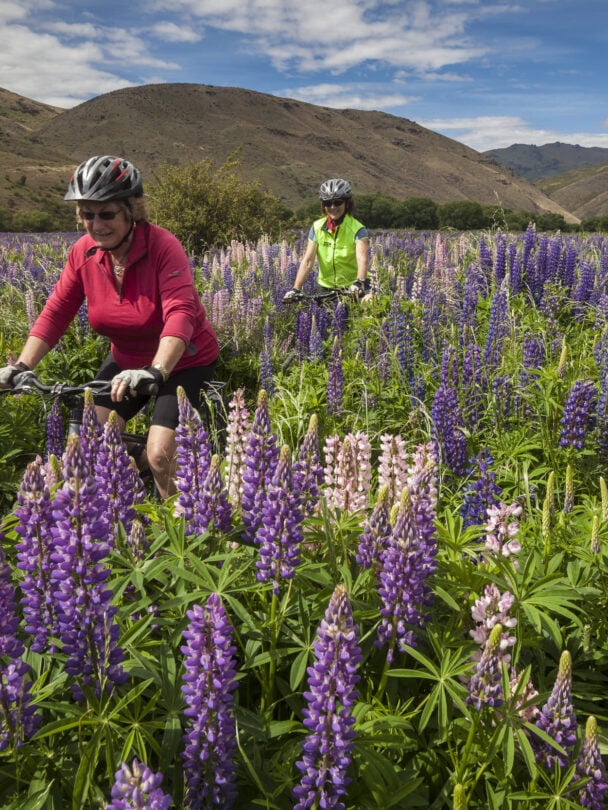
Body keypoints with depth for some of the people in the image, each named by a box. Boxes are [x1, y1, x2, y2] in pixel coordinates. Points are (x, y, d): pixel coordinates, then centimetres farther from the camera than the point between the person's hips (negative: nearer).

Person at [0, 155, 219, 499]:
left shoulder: (163, 246, -26)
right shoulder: (83, 252, -10)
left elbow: (180, 315, -39)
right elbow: (55, 313, -8)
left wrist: (155, 371, -53)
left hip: (184, 361, -5)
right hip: (128, 360, 6)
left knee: (160, 456, -17)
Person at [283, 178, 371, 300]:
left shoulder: (357, 229, -11)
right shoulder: (317, 227, -2)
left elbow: (362, 259, -27)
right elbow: (307, 260, -9)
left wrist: (359, 282, -47)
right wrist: (295, 289, -22)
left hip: (352, 290, -3)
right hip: (326, 288, 3)